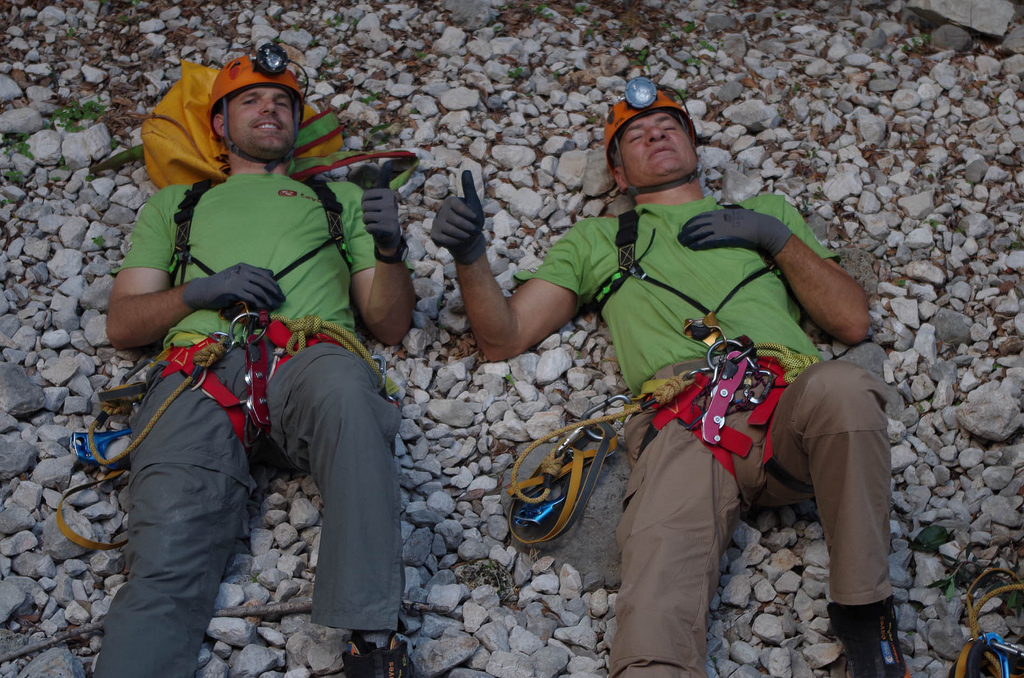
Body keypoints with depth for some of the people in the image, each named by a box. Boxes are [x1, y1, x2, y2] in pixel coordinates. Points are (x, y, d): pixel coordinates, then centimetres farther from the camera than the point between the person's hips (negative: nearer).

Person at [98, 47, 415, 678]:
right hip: (200, 372, 1)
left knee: (346, 389, -41)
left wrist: (389, 249, 4)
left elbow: (391, 324, 25)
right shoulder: (175, 204, 35)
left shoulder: (340, 198, 35)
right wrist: (200, 291, 4)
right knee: (170, 559, -28)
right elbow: (122, 324, 24)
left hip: (311, 359, 0)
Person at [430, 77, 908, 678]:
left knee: (841, 388, -37)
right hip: (683, 421, -1)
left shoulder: (770, 213, 35)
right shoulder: (596, 240, 34)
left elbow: (852, 321, 23)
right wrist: (470, 256, 7)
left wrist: (778, 238, 13)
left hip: (788, 400, 2)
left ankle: (865, 609, -21)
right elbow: (504, 338, 24)